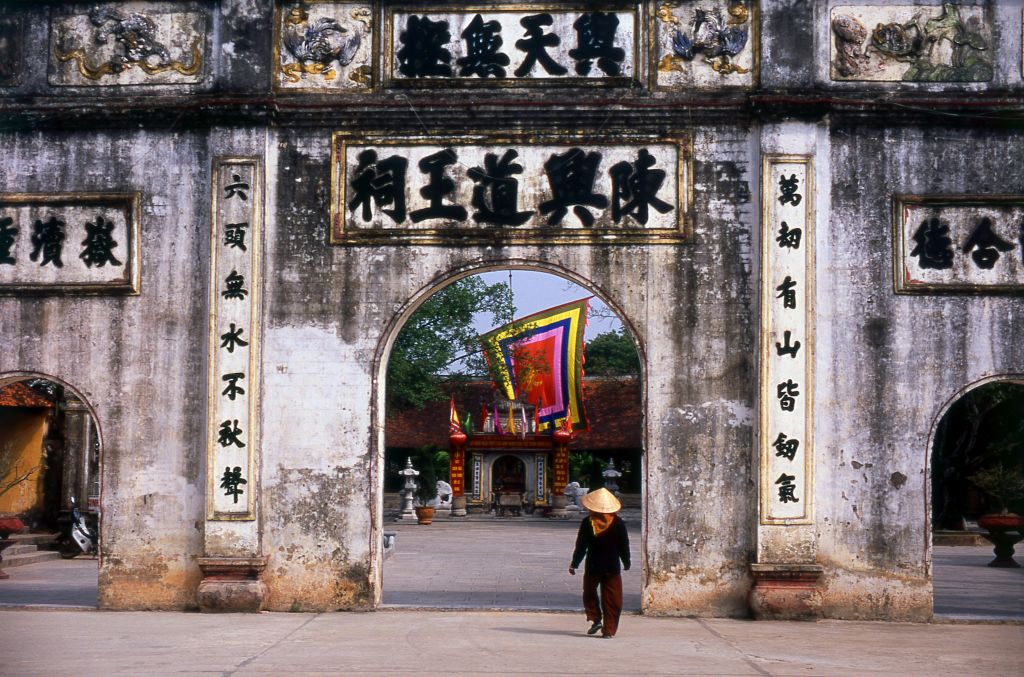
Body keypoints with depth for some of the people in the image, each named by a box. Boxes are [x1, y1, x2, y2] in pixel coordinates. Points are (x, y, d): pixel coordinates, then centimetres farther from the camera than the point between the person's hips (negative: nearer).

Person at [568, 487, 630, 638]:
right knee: (611, 599, 5)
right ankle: (609, 629, 2)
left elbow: (581, 546, -4)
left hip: (593, 566, -1)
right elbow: (624, 546, 4)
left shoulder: (587, 522, -7)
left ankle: (595, 619, 6)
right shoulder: (618, 523, -4)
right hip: (612, 567, 1)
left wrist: (574, 564, 6)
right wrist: (626, 563, 19)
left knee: (589, 593, 21)